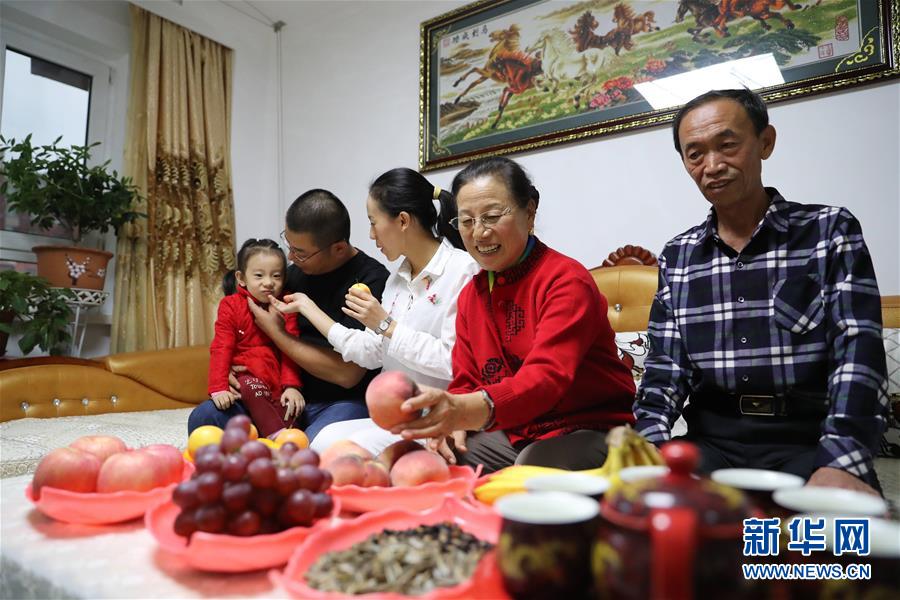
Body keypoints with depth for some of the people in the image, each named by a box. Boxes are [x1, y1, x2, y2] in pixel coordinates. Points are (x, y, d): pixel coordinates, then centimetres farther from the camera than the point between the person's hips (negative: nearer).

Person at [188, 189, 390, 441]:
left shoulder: (372, 280, -16)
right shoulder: (297, 272, 7)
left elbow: (347, 374, -20)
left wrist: (276, 332, -11)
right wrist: (232, 364, 0)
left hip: (344, 400, -6)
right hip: (292, 393, 7)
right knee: (203, 418, -9)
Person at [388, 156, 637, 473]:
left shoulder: (567, 280, -16)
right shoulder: (471, 294, 7)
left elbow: (548, 376, -31)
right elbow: (466, 382, 8)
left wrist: (465, 410, -49)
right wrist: (448, 423, -16)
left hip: (589, 431, -5)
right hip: (514, 433, 5)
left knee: (534, 463, -35)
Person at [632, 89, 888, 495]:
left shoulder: (831, 231, 3)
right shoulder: (677, 256, 10)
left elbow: (858, 353, -9)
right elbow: (665, 365, 4)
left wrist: (841, 464, -26)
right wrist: (650, 446, -15)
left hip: (810, 442, -1)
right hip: (712, 443, 2)